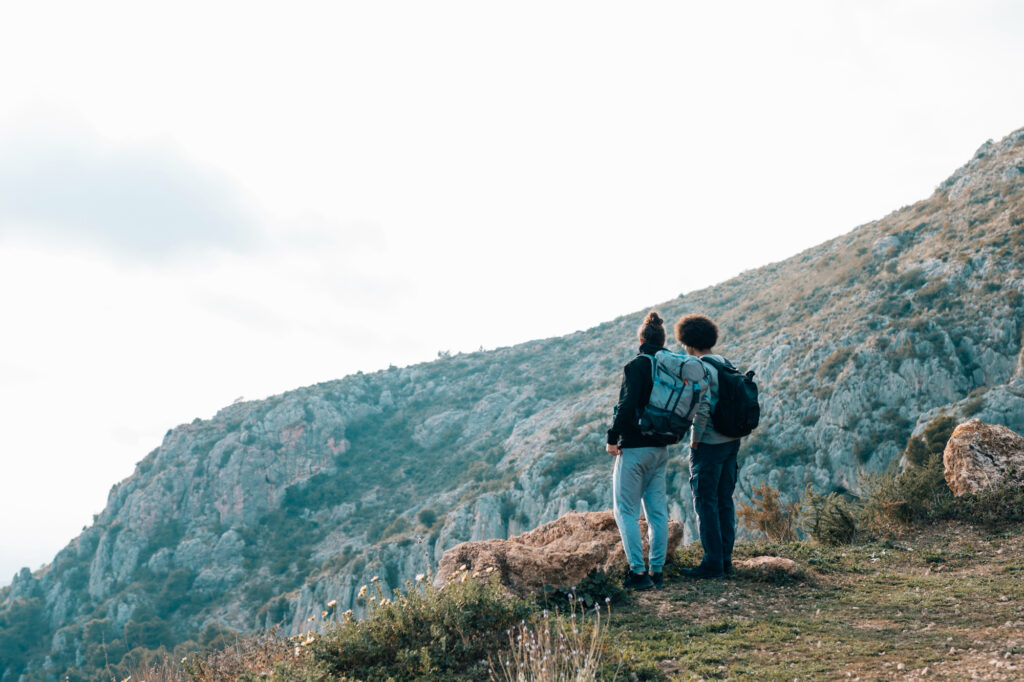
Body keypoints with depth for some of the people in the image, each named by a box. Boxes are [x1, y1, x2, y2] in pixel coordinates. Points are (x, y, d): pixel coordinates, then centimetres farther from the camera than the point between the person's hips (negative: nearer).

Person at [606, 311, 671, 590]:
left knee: (626, 511, 0)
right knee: (657, 511, 11)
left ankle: (638, 572, -5)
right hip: (661, 449, 7)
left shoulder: (636, 366, -12)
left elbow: (627, 406, -19)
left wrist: (613, 439, -12)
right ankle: (657, 571, 13)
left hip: (635, 447, -7)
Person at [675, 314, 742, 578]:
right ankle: (726, 559, 17)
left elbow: (702, 408, -24)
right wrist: (731, 430, 17)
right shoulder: (725, 364, 12)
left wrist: (695, 440, -13)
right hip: (731, 441, 8)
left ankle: (713, 562, 0)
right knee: (724, 500, 12)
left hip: (708, 444, -8)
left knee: (705, 502, -2)